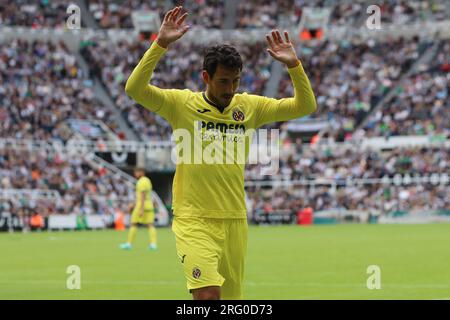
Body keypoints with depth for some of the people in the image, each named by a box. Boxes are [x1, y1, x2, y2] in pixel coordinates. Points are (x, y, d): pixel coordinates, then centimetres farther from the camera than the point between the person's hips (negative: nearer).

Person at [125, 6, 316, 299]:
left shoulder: (249, 106, 7)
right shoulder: (183, 104, -3)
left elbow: (305, 106, 7)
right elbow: (135, 89, -15)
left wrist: (294, 65, -8)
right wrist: (161, 44, -23)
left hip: (235, 220, 4)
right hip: (194, 220, -4)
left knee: (231, 295, 8)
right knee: (208, 294, -20)